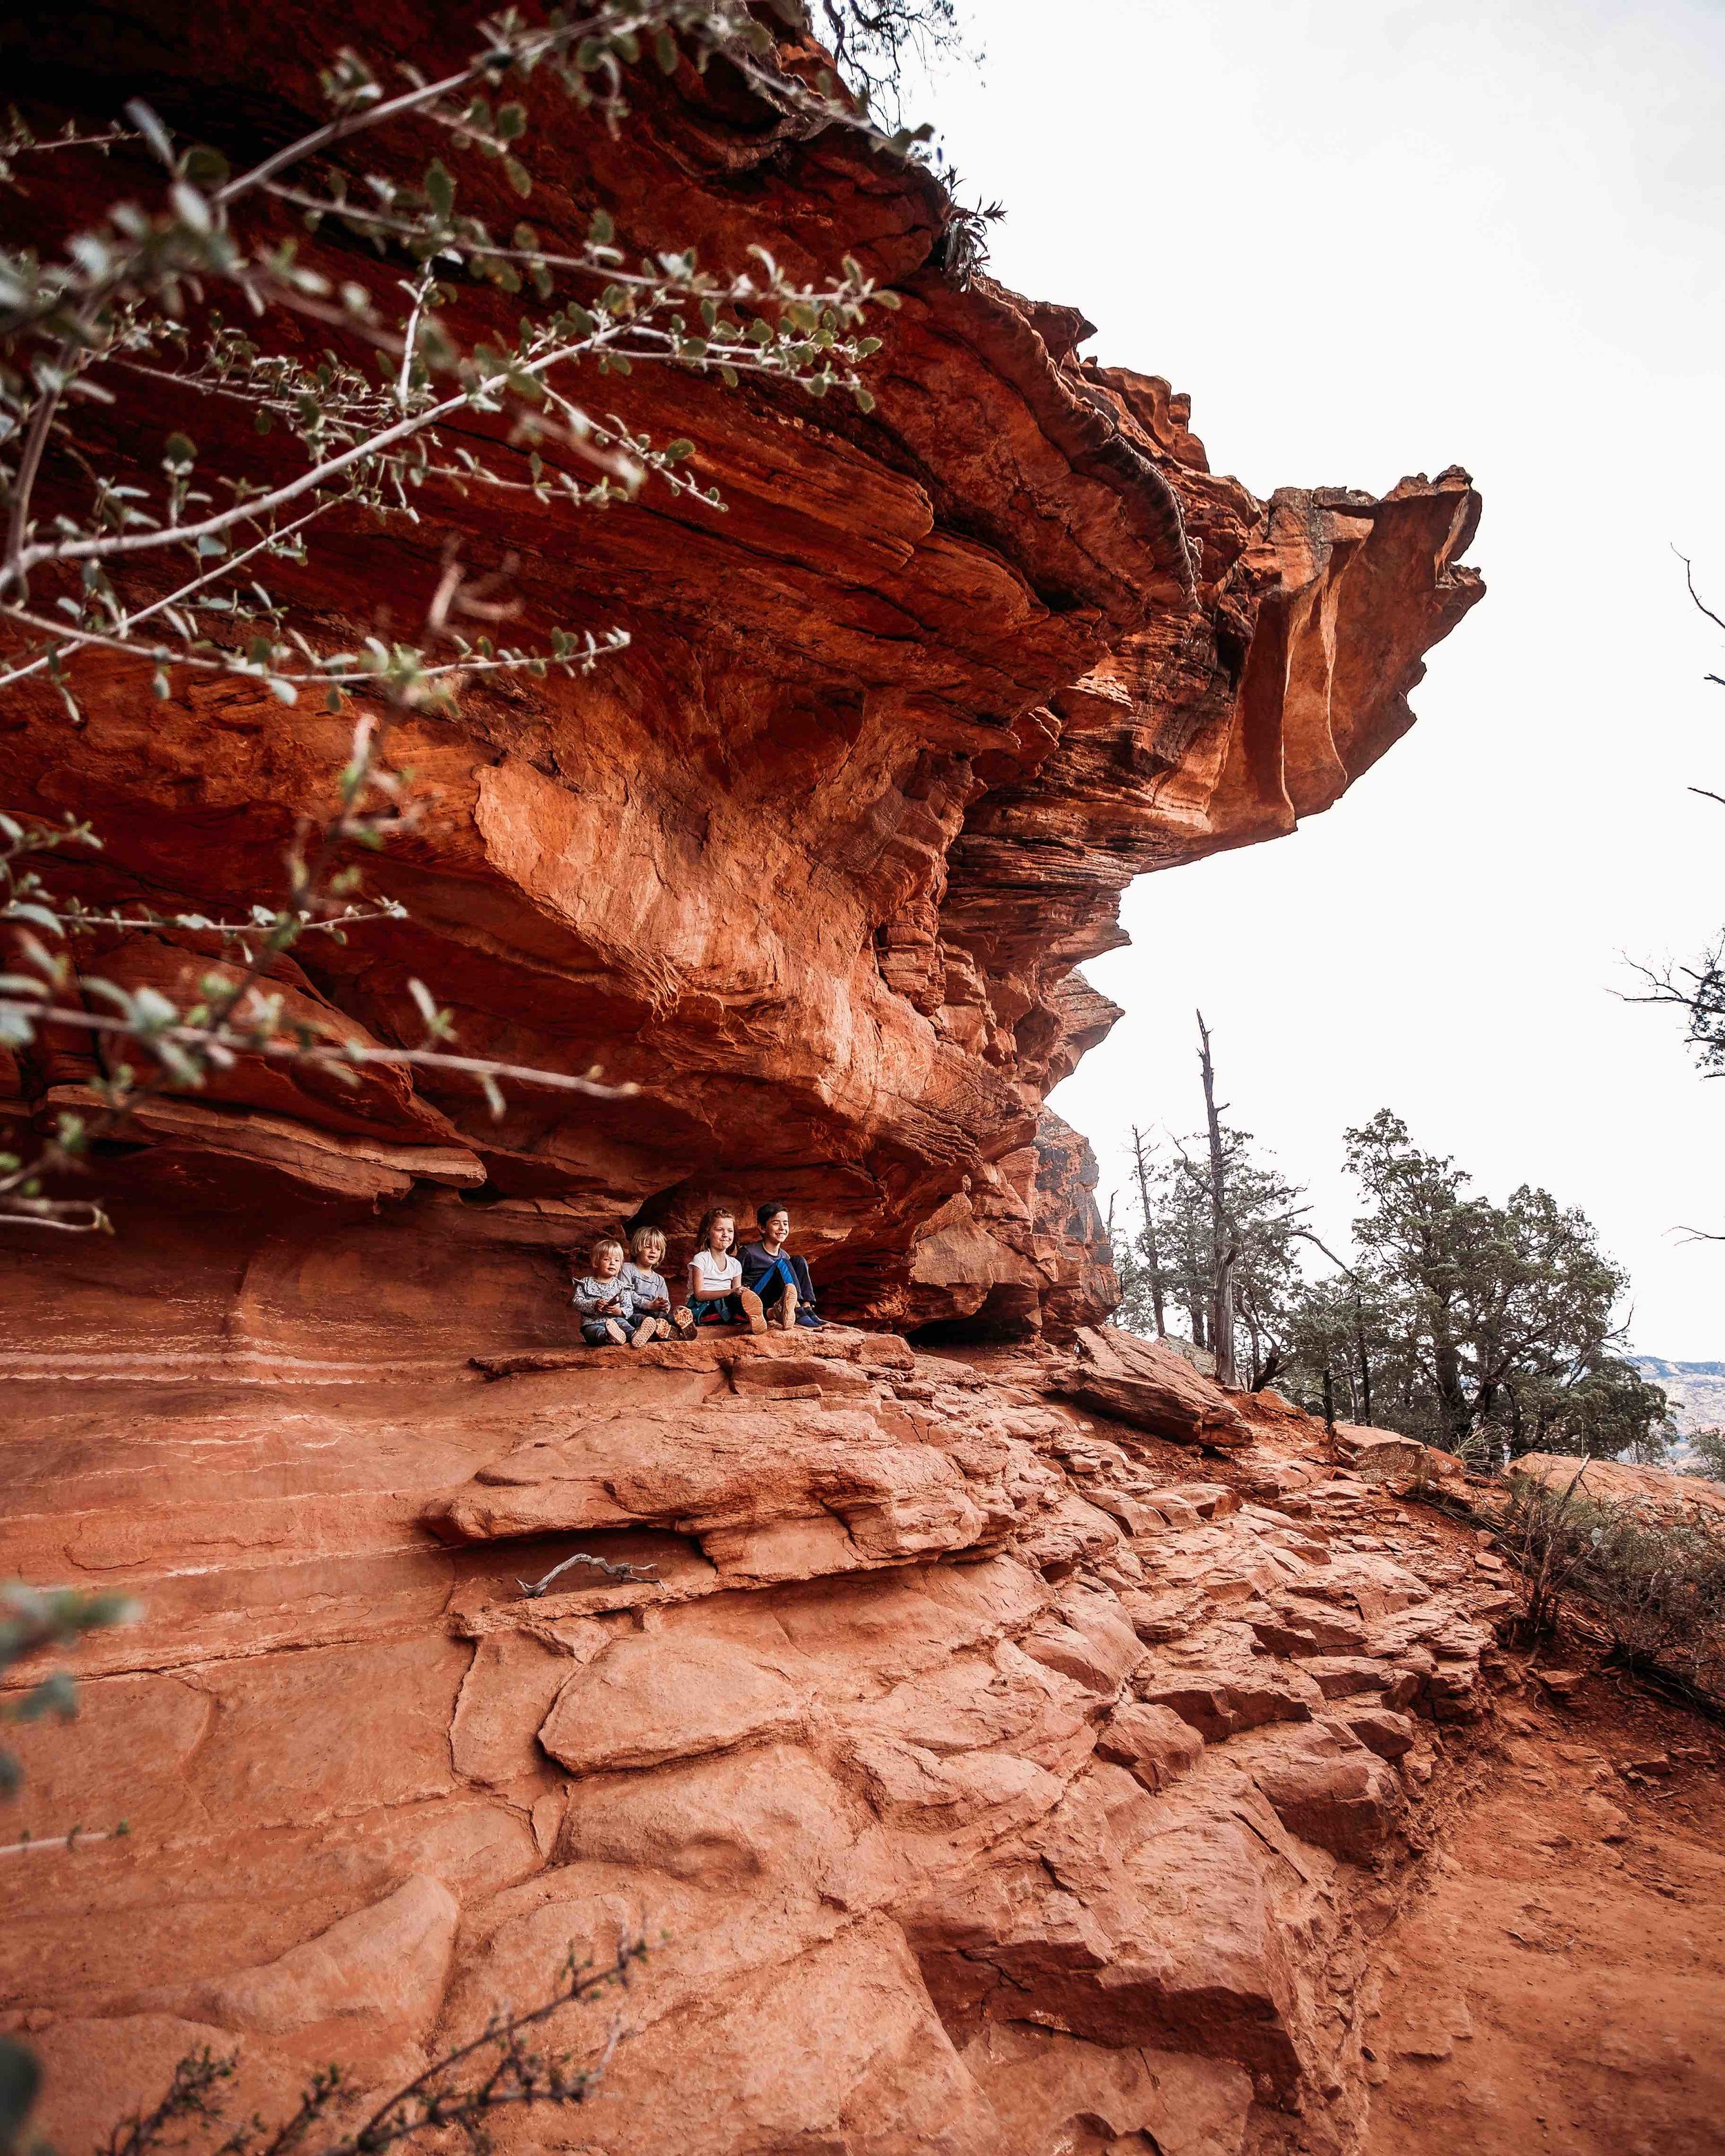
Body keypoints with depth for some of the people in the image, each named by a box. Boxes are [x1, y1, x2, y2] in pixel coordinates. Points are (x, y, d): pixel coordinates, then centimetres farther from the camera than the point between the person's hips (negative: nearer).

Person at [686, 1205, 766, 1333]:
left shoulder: (734, 1264, 13)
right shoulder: (701, 1259, -4)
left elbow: (737, 1294, 9)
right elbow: (699, 1295, -14)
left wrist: (740, 1293, -18)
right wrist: (730, 1292, -26)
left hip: (724, 1306, 6)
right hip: (700, 1311, -6)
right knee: (731, 1300, -36)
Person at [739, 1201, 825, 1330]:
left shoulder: (785, 1256, 14)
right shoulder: (748, 1253, -6)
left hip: (777, 1303, 6)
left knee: (798, 1261, -5)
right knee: (781, 1264, -22)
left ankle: (808, 1310, -23)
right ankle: (800, 1315, -36)